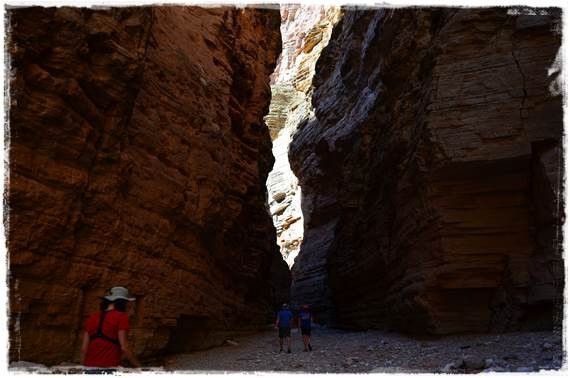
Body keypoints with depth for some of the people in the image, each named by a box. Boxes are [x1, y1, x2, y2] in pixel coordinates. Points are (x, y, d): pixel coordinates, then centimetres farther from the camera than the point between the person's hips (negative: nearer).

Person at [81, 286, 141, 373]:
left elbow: (84, 349, 9)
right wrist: (139, 366, -1)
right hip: (109, 368, -5)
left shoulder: (92, 318, 11)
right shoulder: (121, 317, -5)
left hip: (90, 368, 6)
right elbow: (124, 348, -10)